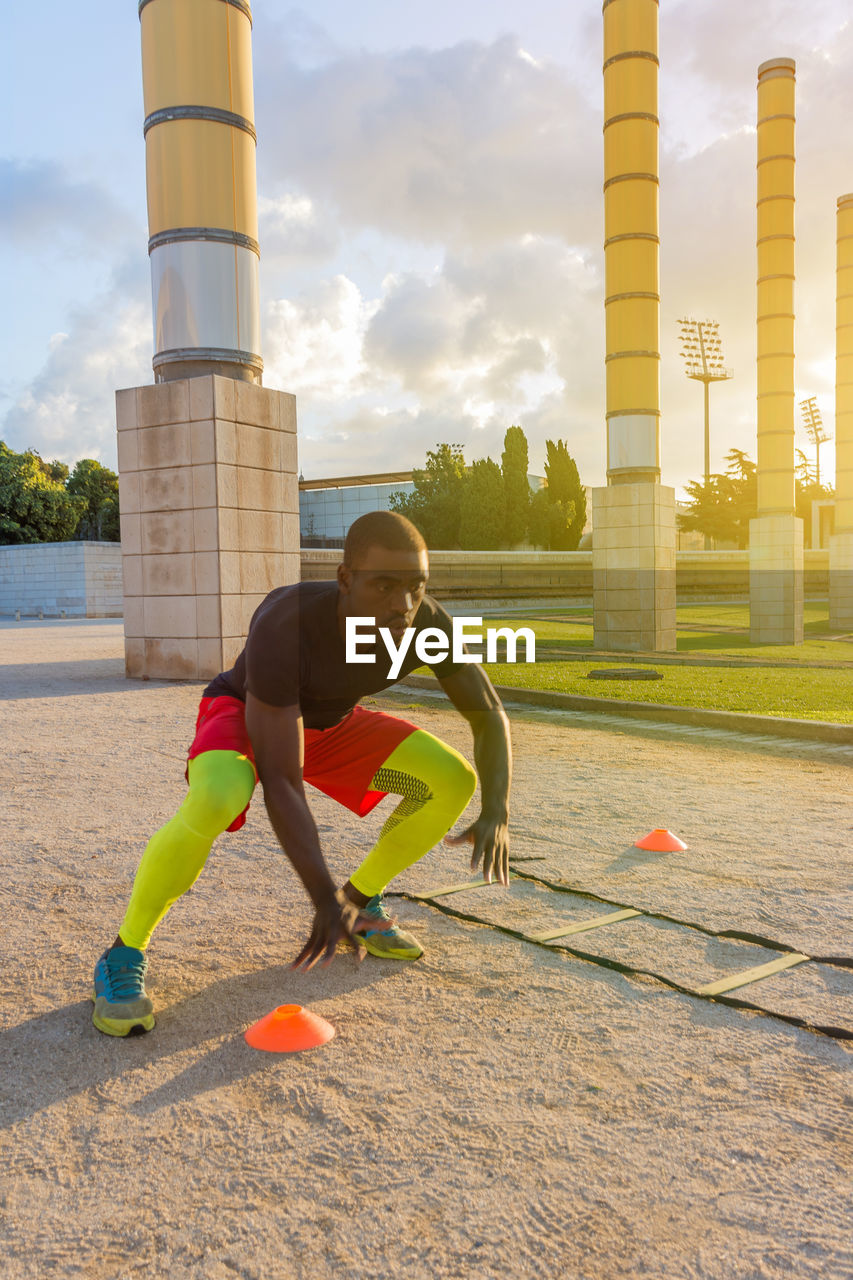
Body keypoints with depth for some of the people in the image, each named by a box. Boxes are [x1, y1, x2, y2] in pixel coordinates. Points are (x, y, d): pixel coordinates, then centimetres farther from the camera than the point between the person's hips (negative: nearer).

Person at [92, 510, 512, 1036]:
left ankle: (362, 900, 12)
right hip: (243, 715, -5)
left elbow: (491, 717, -14)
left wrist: (496, 813, -29)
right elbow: (280, 782, -38)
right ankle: (123, 957, -14)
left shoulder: (429, 624, -26)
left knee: (453, 780, -9)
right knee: (215, 801, -38)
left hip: (332, 724, 5)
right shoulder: (285, 625, -40)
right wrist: (325, 898, -41)